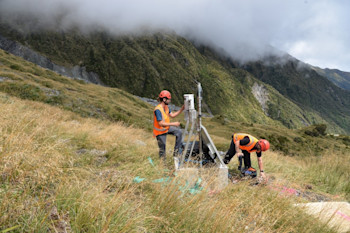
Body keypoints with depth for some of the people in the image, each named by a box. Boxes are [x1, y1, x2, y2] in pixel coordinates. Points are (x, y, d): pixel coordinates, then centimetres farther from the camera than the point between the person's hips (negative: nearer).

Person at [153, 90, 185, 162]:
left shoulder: (166, 106, 0)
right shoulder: (158, 110, -28)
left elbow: (172, 115, 9)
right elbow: (161, 123, -30)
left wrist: (181, 109, -1)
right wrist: (173, 124, -26)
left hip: (166, 128, 8)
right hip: (160, 131, -8)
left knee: (179, 132, -3)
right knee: (162, 148, 1)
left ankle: (176, 152, 5)